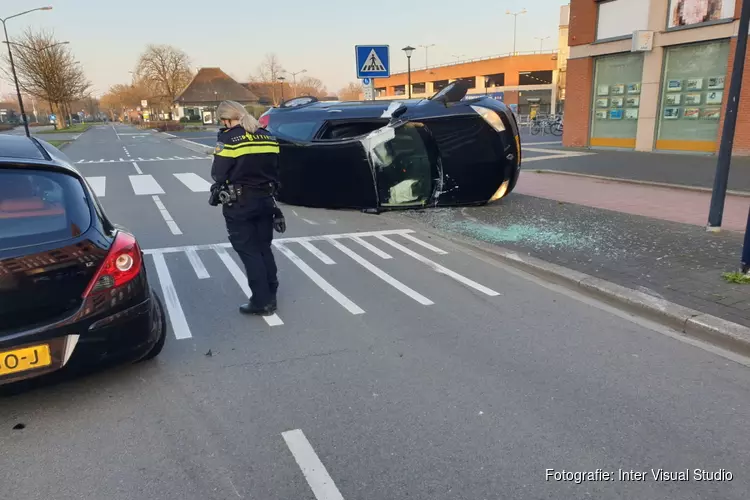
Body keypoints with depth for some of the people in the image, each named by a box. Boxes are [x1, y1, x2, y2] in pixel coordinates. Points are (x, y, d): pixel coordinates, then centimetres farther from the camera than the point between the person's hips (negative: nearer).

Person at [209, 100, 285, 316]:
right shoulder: (268, 136, 8)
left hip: (239, 203, -6)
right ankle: (270, 296, 23)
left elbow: (218, 174, -13)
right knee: (264, 248, 16)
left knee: (248, 251, 2)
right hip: (265, 199, 6)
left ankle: (262, 301, 4)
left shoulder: (229, 139, -13)